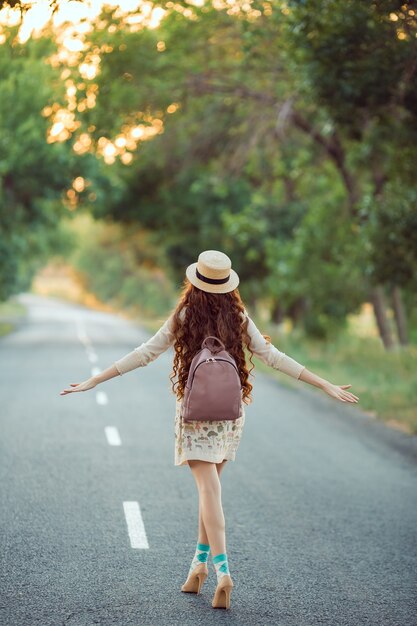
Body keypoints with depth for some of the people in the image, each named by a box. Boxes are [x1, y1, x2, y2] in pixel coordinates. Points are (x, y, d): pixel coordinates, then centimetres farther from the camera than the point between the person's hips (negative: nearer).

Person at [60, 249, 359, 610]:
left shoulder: (183, 318, -4)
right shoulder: (239, 319, 2)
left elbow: (143, 355, -4)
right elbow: (273, 357, 0)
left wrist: (94, 381, 3)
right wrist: (326, 386, 4)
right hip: (230, 412, 3)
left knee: (209, 489, -7)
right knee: (210, 487, 17)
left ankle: (222, 570, -20)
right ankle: (200, 564, 23)